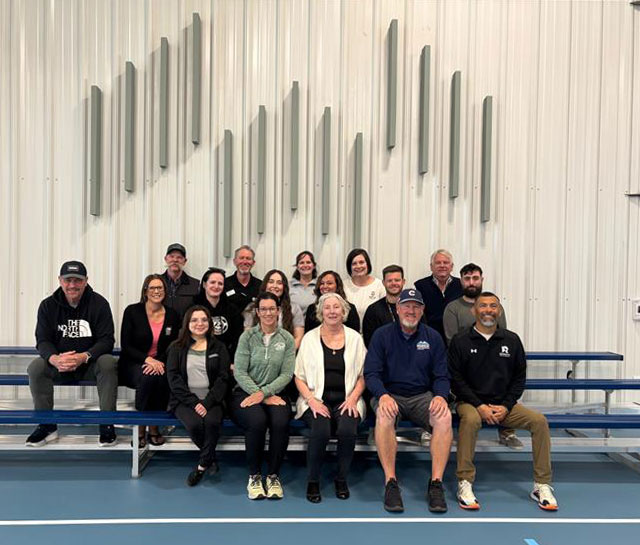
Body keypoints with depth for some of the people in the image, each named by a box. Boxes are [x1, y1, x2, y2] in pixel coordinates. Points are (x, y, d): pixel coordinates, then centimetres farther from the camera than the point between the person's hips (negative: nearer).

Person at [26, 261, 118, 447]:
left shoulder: (99, 303, -7)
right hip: (58, 364, 2)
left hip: (91, 363, -2)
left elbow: (106, 340, -12)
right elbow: (43, 340, -6)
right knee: (36, 367, -25)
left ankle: (107, 424, -20)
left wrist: (85, 357, -32)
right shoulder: (48, 305, 1)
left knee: (108, 363, -32)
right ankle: (47, 426, -10)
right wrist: (54, 359, -30)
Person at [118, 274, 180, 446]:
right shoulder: (132, 311, -3)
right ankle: (141, 427, -16)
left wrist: (158, 362, -16)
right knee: (147, 377, -34)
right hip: (134, 364, -2)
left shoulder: (172, 315, 4)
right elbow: (125, 345, -6)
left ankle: (154, 426, -12)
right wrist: (148, 359, -20)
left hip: (160, 364, 2)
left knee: (164, 378, -32)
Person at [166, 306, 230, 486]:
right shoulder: (177, 348, 9)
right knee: (195, 424, -29)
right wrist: (193, 402, -14)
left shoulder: (218, 347, 11)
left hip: (211, 400, 0)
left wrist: (207, 402, -14)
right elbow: (173, 377, -1)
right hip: (185, 400, 0)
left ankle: (202, 465, -7)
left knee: (212, 422, -31)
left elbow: (223, 377, 2)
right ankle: (211, 457, 0)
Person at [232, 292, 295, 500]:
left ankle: (273, 475, -7)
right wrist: (261, 395, -12)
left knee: (281, 423, -30)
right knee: (257, 422, -32)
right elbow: (239, 372, -3)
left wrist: (263, 393, -15)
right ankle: (254, 476, -8)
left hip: (275, 393, 1)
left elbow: (287, 374, -1)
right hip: (246, 392, -1)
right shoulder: (247, 336, 2)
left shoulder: (287, 339, 5)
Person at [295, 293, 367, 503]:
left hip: (346, 400, 1)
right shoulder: (310, 338, 6)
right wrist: (312, 400, -10)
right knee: (321, 430, -30)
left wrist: (353, 398, -6)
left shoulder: (354, 338, 9)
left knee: (348, 430, -29)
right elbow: (299, 377, 4)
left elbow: (362, 375, 10)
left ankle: (341, 479, -2)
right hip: (317, 399, -1)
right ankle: (313, 481, -5)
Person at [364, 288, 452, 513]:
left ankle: (436, 483, -19)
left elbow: (441, 376, 7)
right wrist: (383, 395, -23)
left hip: (422, 396, 2)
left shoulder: (433, 337, 9)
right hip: (389, 394, -2)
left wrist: (440, 396, -15)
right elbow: (371, 373, -4)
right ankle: (390, 483, -24)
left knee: (444, 417, -29)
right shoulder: (382, 335, 3)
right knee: (384, 416, -35)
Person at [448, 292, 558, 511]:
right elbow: (456, 379, -4)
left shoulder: (512, 340, 7)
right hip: (470, 402, -3)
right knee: (470, 419, -35)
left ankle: (542, 485, -6)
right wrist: (479, 406, -15)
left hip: (504, 404, 3)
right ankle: (464, 484, -24)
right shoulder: (460, 341, -2)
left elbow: (520, 378, 9)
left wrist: (506, 406, -5)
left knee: (539, 421, -19)